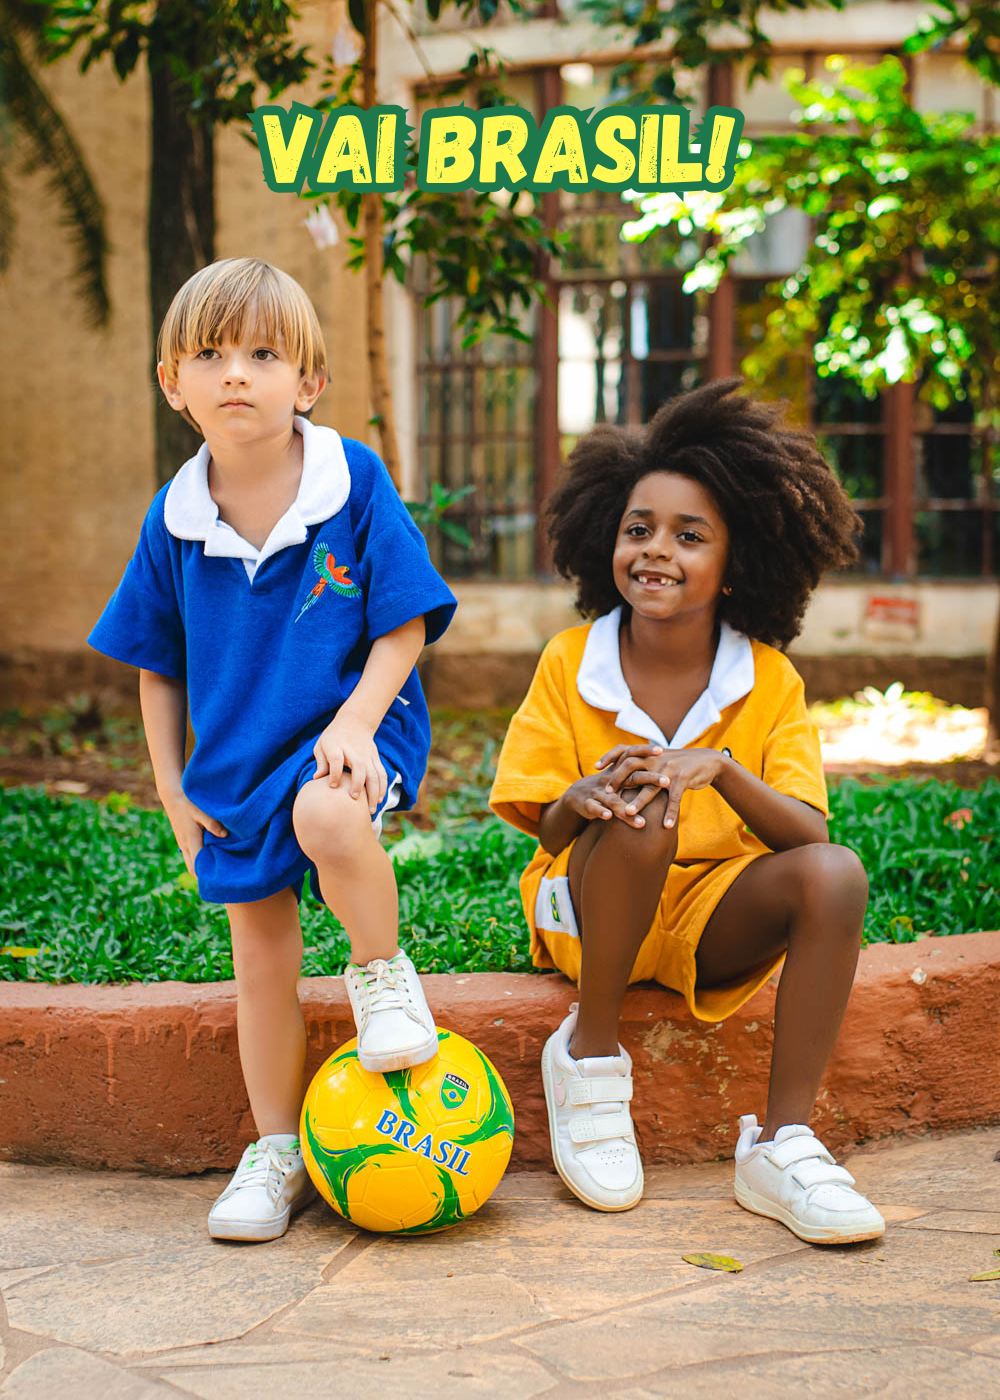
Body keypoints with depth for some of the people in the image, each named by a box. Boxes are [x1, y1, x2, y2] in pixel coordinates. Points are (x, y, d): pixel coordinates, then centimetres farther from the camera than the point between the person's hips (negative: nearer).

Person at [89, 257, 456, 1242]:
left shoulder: (354, 480, -10)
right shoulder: (174, 520, 0)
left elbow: (404, 624, -8)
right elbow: (157, 668, 10)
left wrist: (355, 721, -23)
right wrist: (172, 789, 6)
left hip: (349, 724, -4)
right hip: (235, 760, 4)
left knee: (327, 814, -37)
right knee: (260, 956, 8)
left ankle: (381, 967, -6)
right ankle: (276, 1156, 24)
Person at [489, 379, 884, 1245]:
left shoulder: (770, 681, -4)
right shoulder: (571, 662, -6)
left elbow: (808, 837, -15)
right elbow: (545, 827, -6)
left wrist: (721, 769, -33)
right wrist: (583, 797, -30)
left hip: (714, 916, 2)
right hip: (591, 911, -1)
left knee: (836, 876, -27)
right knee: (643, 816, -33)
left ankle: (781, 1143, -21)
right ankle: (590, 1052, -11)